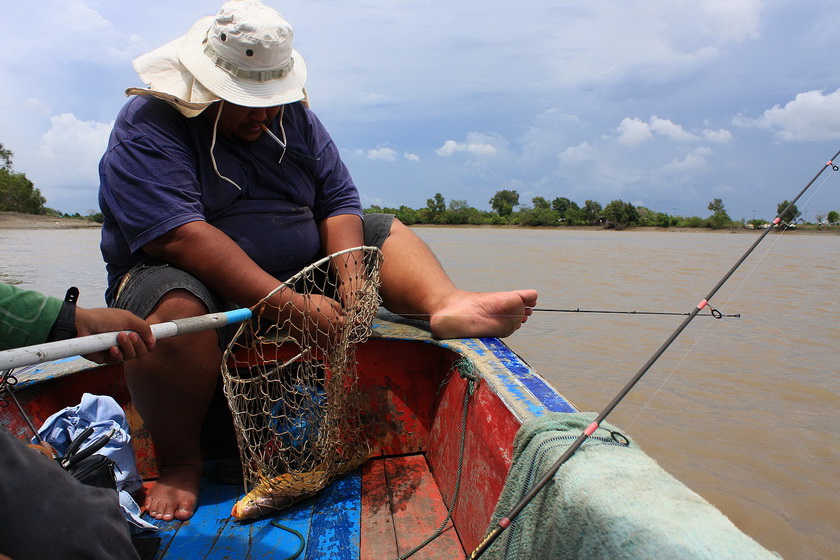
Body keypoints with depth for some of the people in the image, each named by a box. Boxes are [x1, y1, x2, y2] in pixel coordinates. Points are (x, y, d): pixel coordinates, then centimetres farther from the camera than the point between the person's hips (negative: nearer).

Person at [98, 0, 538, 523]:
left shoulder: (294, 117, 4)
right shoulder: (149, 124, -14)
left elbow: (339, 201, -3)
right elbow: (176, 235, -27)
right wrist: (290, 304, -34)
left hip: (299, 273, 6)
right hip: (199, 283, -5)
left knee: (389, 233, 0)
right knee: (173, 310, -38)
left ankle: (447, 305, -30)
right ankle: (180, 461, -14)